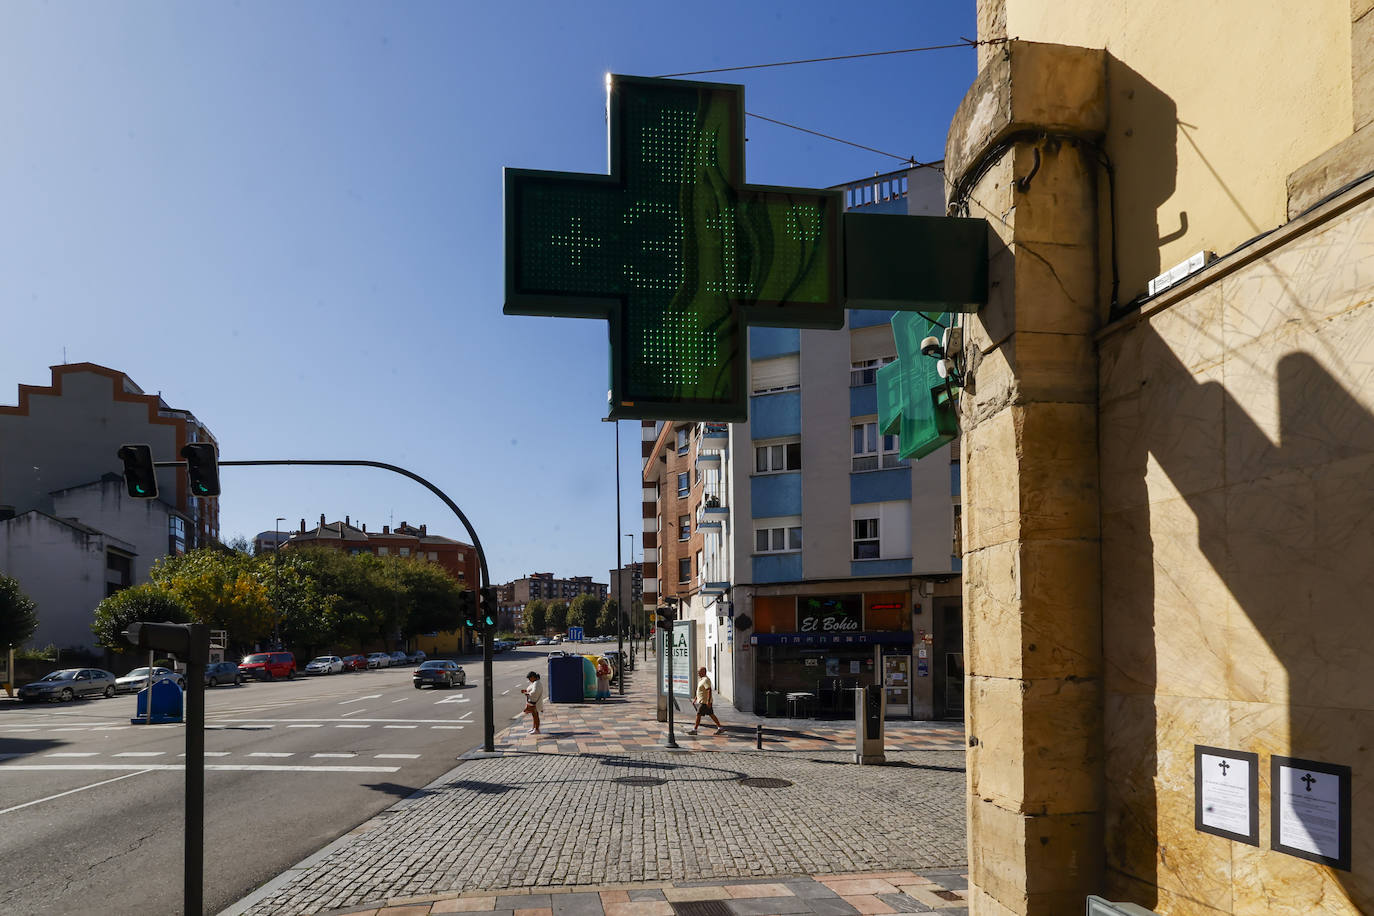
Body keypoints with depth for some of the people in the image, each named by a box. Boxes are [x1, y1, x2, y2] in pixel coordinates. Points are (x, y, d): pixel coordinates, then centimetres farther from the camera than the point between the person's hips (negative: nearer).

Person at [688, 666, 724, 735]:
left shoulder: (706, 680, -17)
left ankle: (694, 730, 1)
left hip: (705, 702, -10)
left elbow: (709, 691, -25)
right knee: (711, 715, 10)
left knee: (698, 715, -5)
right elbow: (699, 691, 25)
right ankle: (720, 728, 12)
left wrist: (708, 701, -29)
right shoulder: (701, 679, 16)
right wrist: (695, 699, 25)